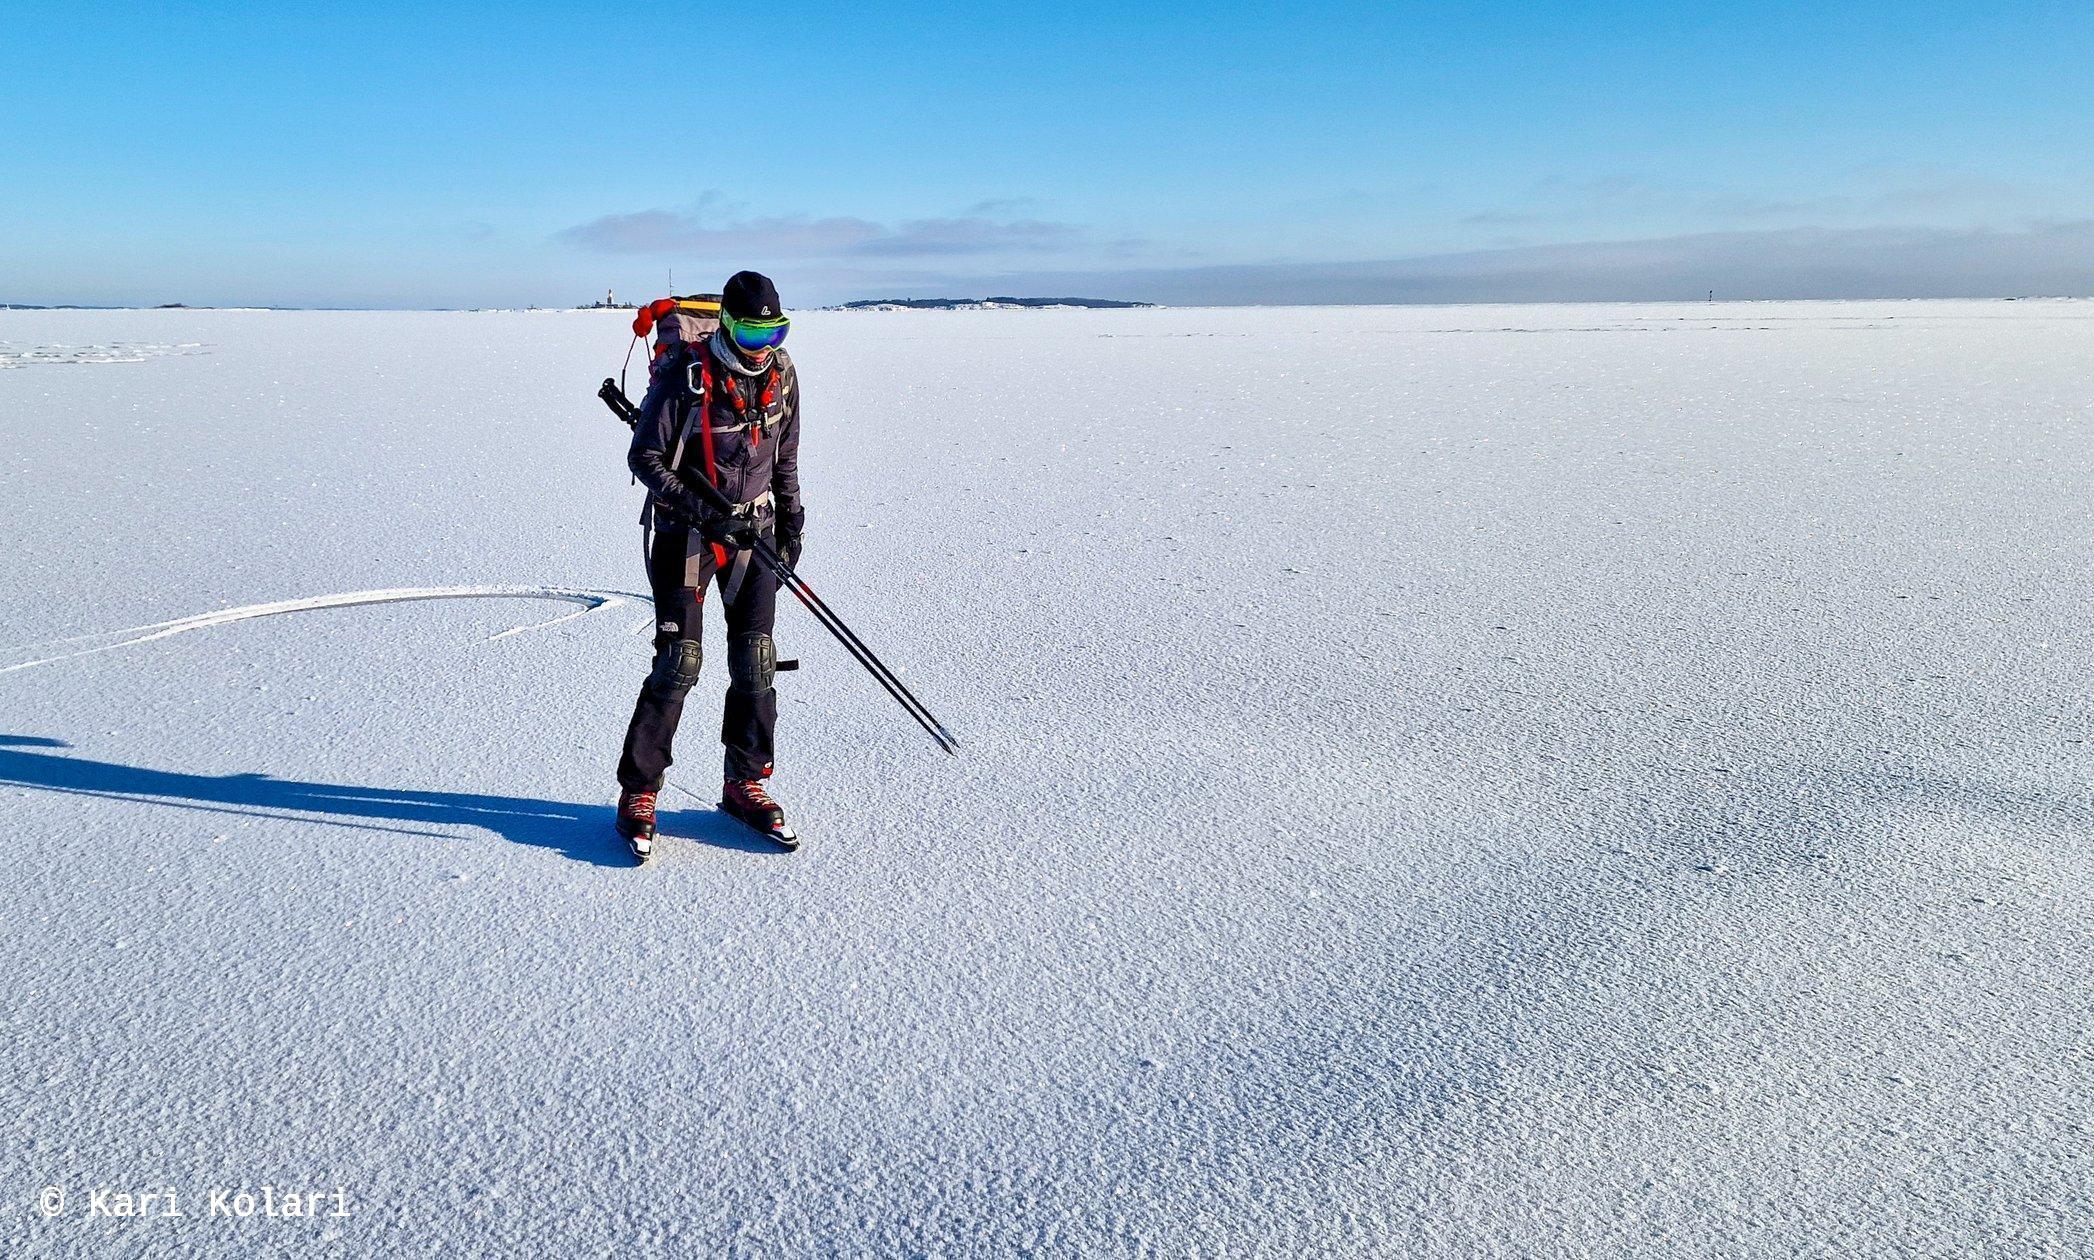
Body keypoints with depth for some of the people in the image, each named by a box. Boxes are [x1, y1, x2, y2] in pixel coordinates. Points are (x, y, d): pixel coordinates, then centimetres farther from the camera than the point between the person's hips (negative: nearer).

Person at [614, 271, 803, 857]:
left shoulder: (781, 377, 3)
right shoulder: (684, 377, -15)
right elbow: (644, 458, -12)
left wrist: (790, 521, 12)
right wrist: (704, 512, -21)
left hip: (753, 532, 5)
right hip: (686, 533, -5)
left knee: (756, 664, 4)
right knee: (679, 663, -8)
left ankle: (745, 785, 17)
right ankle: (638, 793, 5)